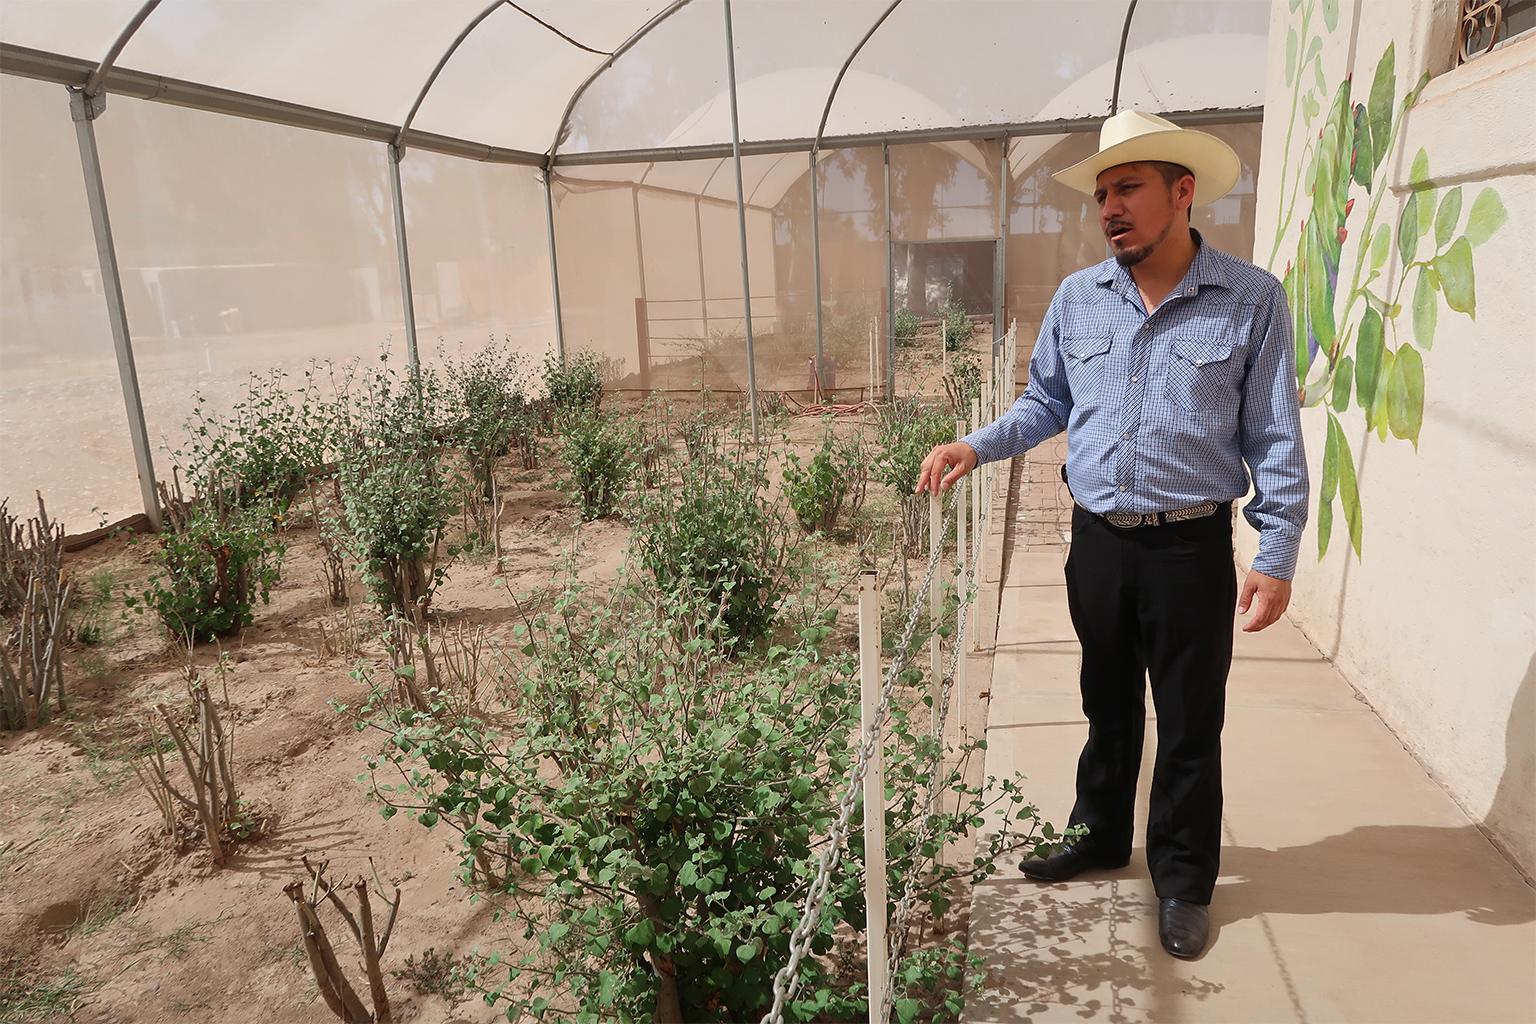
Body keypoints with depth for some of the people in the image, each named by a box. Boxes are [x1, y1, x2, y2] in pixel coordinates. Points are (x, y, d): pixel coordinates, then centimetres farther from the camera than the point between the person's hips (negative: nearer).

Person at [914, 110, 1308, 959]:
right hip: (1097, 540, 3)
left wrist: (1276, 556, -9)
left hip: (1191, 546, -3)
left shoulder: (1251, 299, -8)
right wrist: (974, 447, -4)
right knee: (1107, 705, 19)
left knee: (1189, 724, 9)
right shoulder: (1076, 298, 2)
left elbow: (1274, 439, -6)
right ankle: (1099, 835, 40)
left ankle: (1182, 881, 29)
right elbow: (1046, 404, 12)